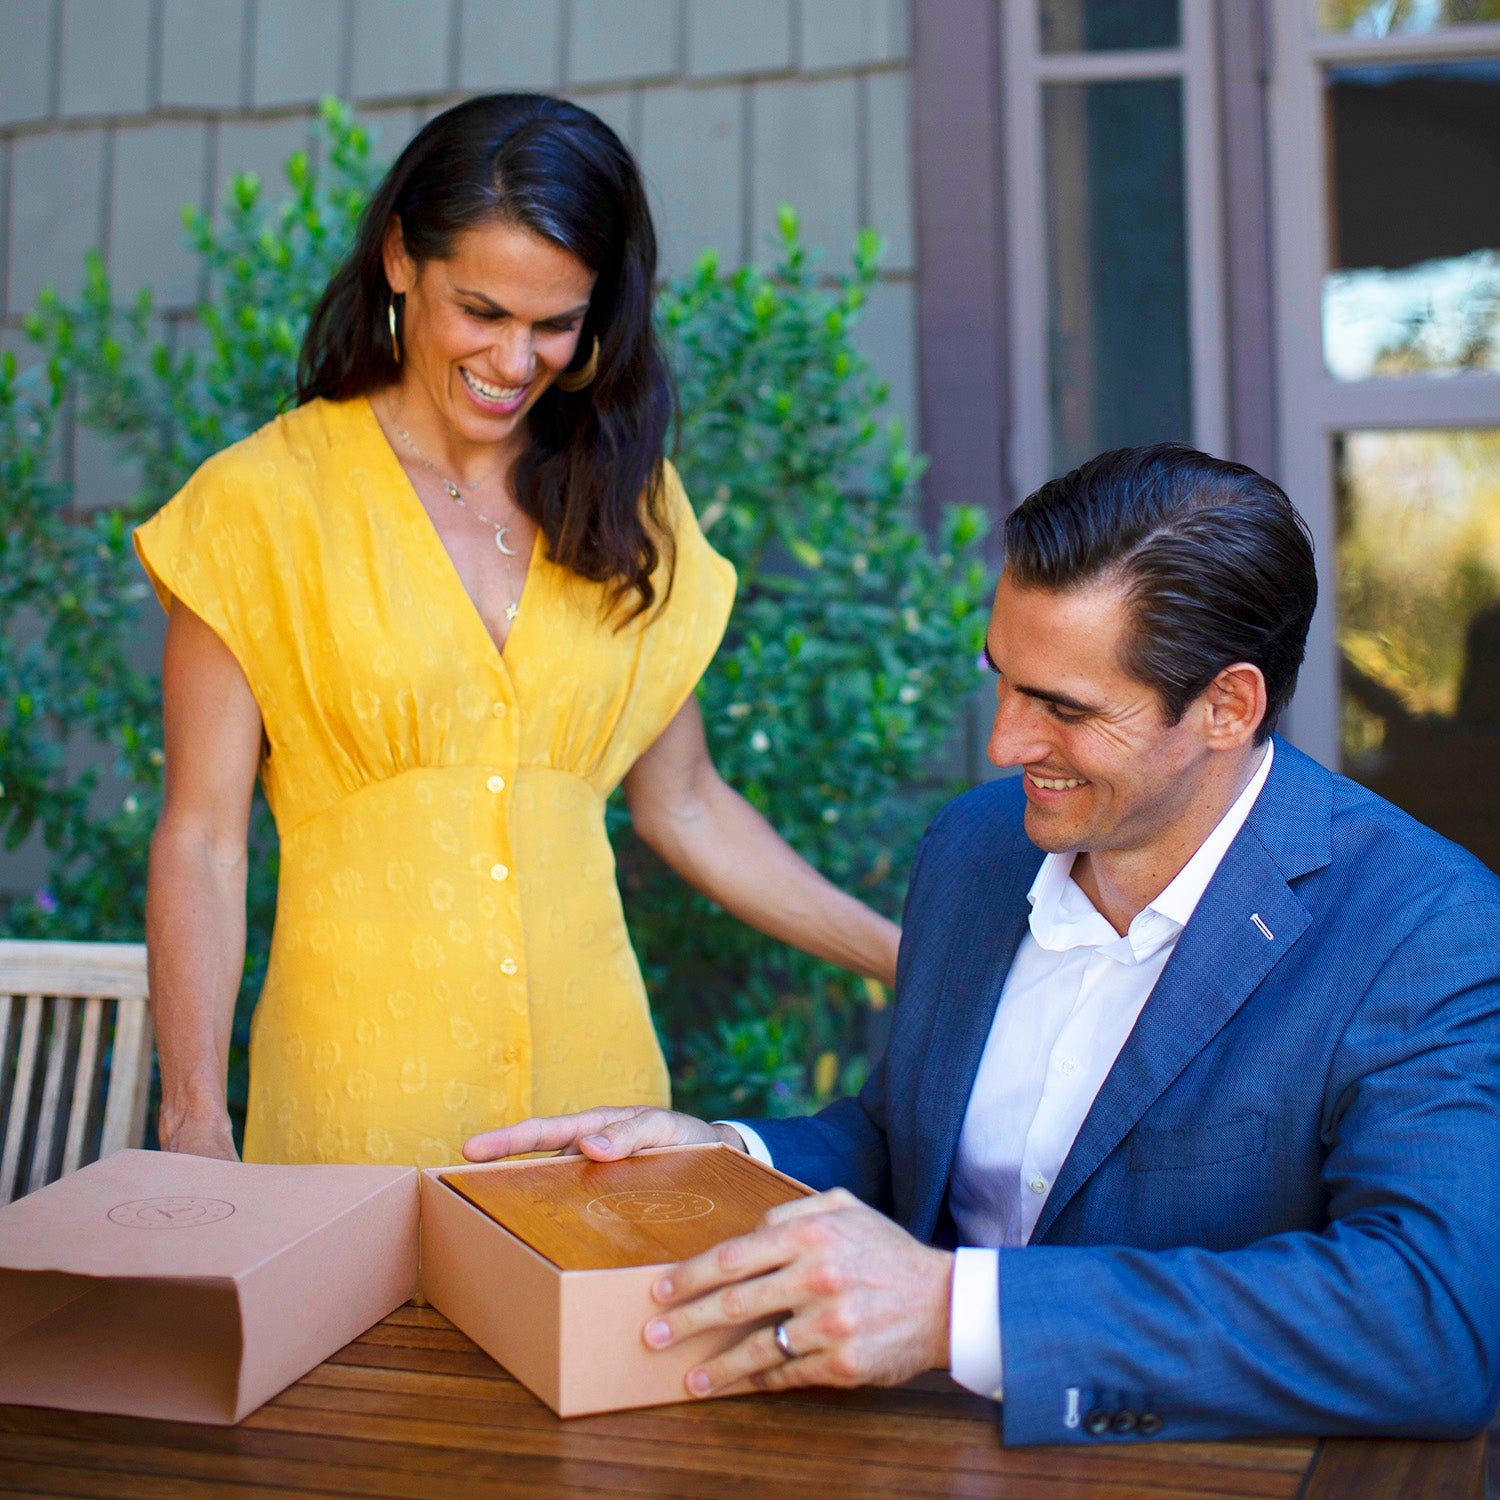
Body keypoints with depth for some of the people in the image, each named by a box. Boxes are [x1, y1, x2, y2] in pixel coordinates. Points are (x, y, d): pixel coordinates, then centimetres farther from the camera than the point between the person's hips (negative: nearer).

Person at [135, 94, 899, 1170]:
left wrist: (907, 961, 10)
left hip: (589, 1072, 3)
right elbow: (201, 844, -4)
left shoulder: (630, 507, 8)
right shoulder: (263, 502, -3)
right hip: (363, 1077, -3)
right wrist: (196, 1122, -10)